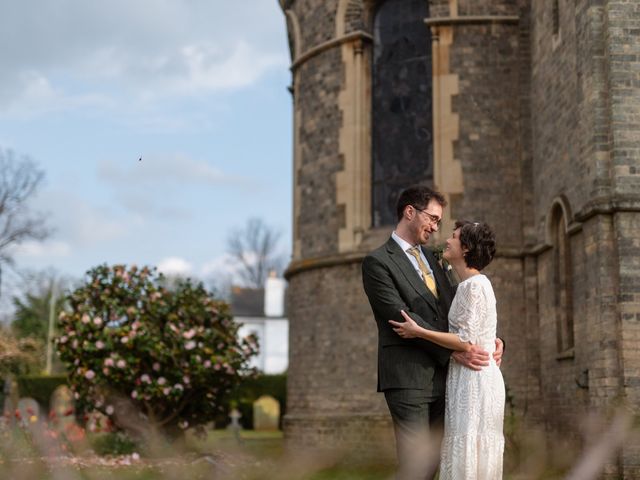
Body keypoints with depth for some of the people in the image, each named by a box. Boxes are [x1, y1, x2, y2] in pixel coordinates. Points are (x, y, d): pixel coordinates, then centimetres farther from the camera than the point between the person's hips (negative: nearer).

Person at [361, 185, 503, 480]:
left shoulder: (430, 259, 21)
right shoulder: (377, 262, -5)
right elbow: (402, 316, -14)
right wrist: (453, 350, -19)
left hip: (440, 377, 7)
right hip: (407, 377, -7)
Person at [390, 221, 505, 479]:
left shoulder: (473, 285, -14)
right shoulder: (469, 284, 15)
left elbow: (467, 341, -19)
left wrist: (418, 332, -15)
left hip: (474, 380, -9)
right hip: (468, 379, 9)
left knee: (469, 456, -6)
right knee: (465, 455, 11)